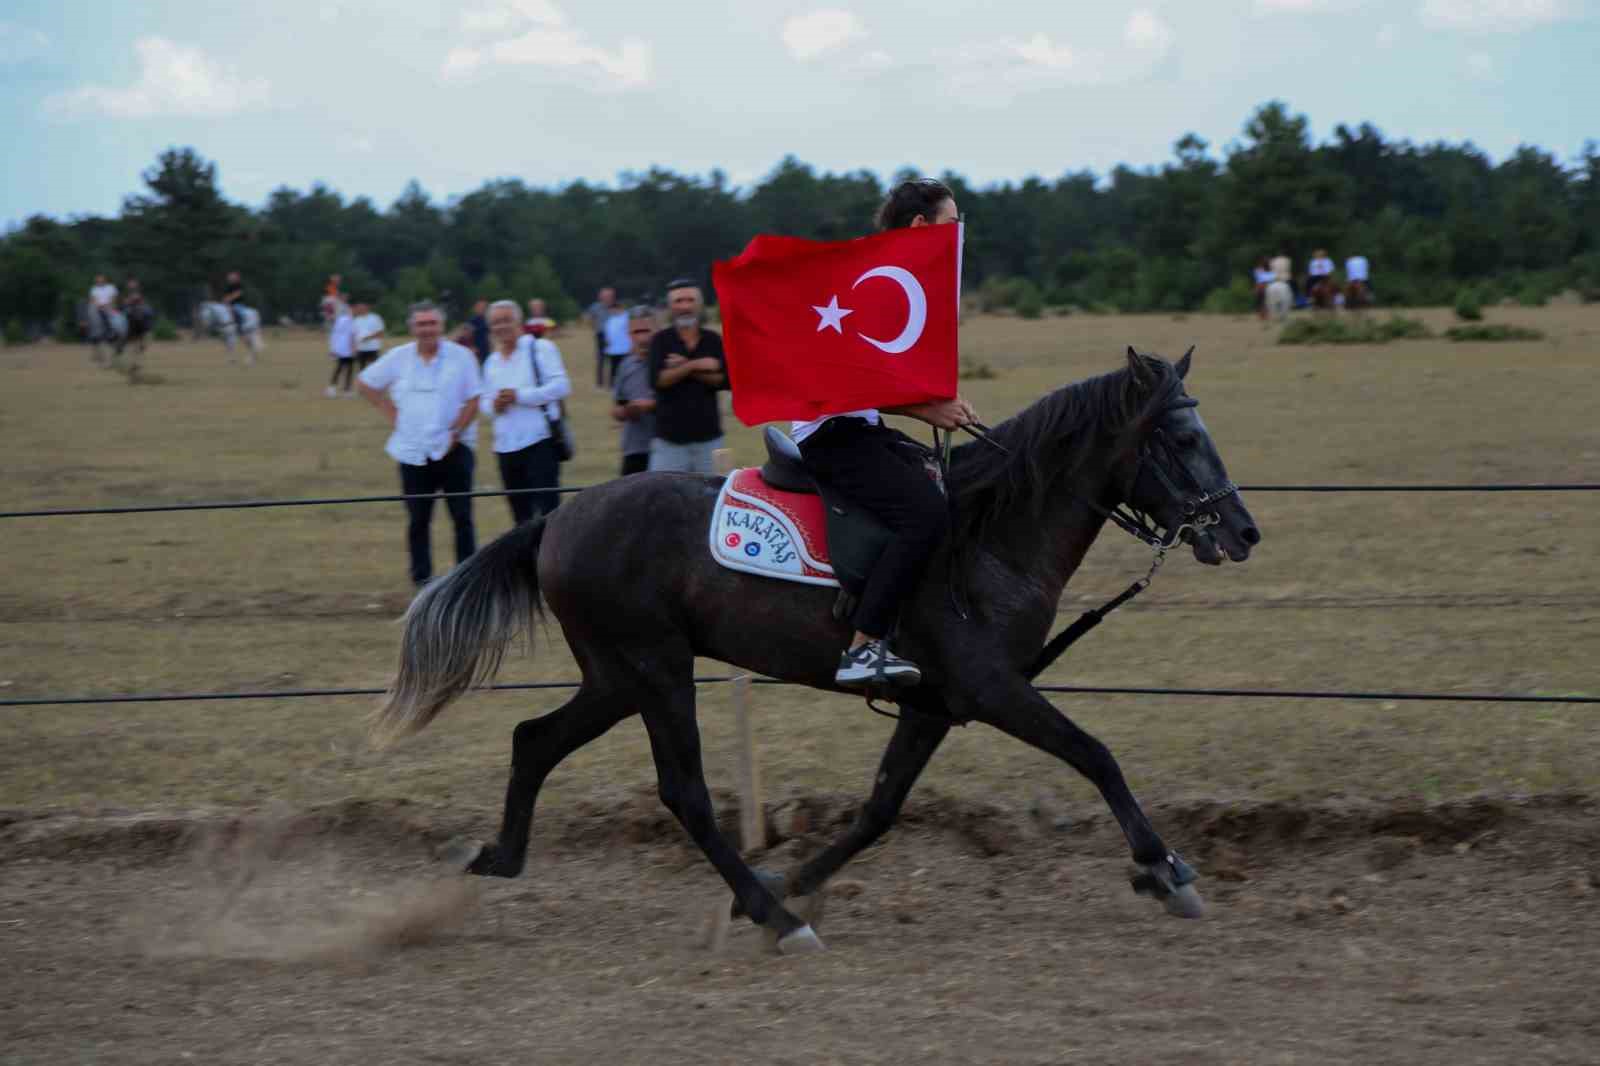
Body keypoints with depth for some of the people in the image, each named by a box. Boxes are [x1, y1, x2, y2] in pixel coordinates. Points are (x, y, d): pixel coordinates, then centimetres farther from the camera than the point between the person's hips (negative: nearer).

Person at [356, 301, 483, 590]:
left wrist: (455, 433, -13)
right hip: (413, 452, 2)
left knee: (462, 516, -1)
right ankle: (421, 578, 12)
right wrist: (391, 413, 5)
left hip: (452, 448, -2)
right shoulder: (398, 357, 4)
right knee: (418, 520, 5)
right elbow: (365, 383, 15)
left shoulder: (461, 356, -3)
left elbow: (473, 400, -3)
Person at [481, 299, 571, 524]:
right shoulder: (492, 362, 17)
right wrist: (494, 405, -3)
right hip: (506, 446, 6)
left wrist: (520, 396, -16)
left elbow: (561, 386, -11)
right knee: (521, 512, 11)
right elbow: (484, 401, 22)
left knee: (548, 507, -12)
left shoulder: (540, 348, -2)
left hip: (540, 441, -6)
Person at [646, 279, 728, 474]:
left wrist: (685, 369, -11)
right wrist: (695, 365, -16)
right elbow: (658, 380, -13)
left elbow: (726, 380, -5)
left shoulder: (714, 341, 7)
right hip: (670, 439, -2)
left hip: (708, 438, 2)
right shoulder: (661, 341, 2)